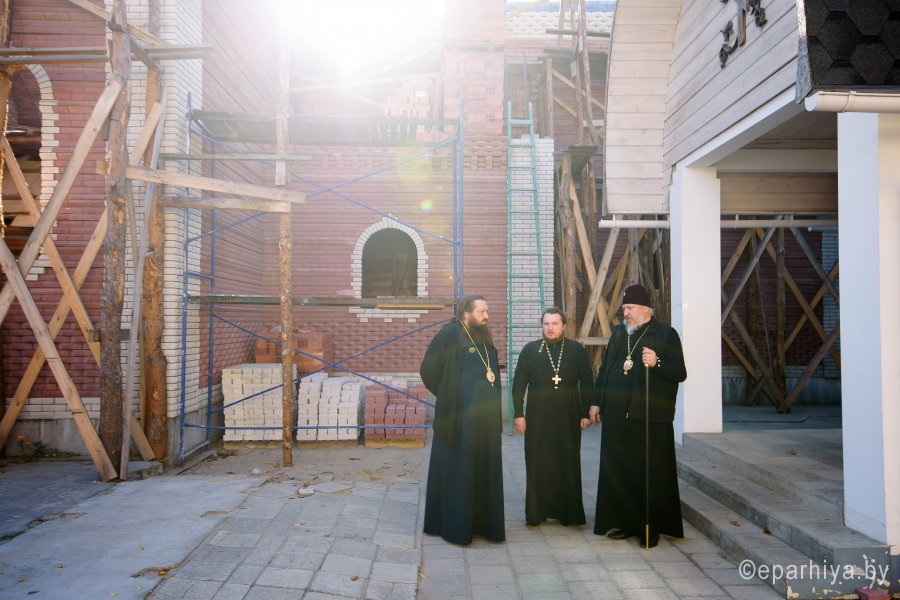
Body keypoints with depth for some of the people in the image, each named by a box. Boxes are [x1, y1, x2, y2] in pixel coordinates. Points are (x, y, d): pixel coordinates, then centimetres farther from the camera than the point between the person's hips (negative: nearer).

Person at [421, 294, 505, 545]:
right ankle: (454, 526, 15)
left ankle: (484, 522, 24)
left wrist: (490, 400, 11)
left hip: (487, 419, 7)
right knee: (457, 473, 3)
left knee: (485, 472, 12)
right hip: (459, 419, -7)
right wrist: (448, 397, -1)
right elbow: (428, 371, -9)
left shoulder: (485, 338, 13)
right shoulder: (449, 335, -9)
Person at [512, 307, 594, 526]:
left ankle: (569, 511, 17)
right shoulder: (530, 350, 3)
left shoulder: (577, 350, 3)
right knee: (537, 465, 5)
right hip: (537, 417, 0)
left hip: (568, 417, 0)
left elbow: (587, 383, 6)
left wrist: (586, 413, 2)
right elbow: (518, 384, 3)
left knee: (568, 465, 6)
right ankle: (536, 511, 15)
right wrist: (518, 413, -1)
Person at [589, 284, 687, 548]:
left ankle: (651, 528, 12)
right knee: (618, 470, 8)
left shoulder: (666, 334, -1)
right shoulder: (618, 333, 15)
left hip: (650, 417, -5)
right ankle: (623, 521, 19)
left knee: (650, 473, 1)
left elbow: (680, 373, -6)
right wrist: (597, 402, 14)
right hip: (617, 415, 5)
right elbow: (604, 369, 18)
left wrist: (657, 363, -23)